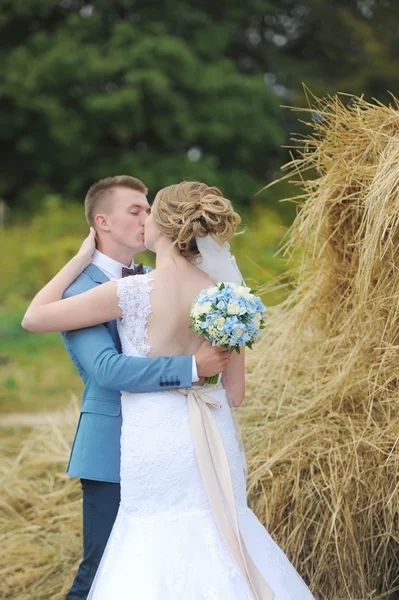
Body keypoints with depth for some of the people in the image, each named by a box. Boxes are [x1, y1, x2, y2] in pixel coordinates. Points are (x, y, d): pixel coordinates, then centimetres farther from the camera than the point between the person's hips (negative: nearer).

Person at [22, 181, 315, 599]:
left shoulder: (133, 292, -15)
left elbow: (34, 318, -5)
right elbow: (235, 395, 6)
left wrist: (82, 258, 4)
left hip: (153, 446, -5)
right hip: (212, 442, 5)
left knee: (157, 560, 6)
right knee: (210, 545, 16)